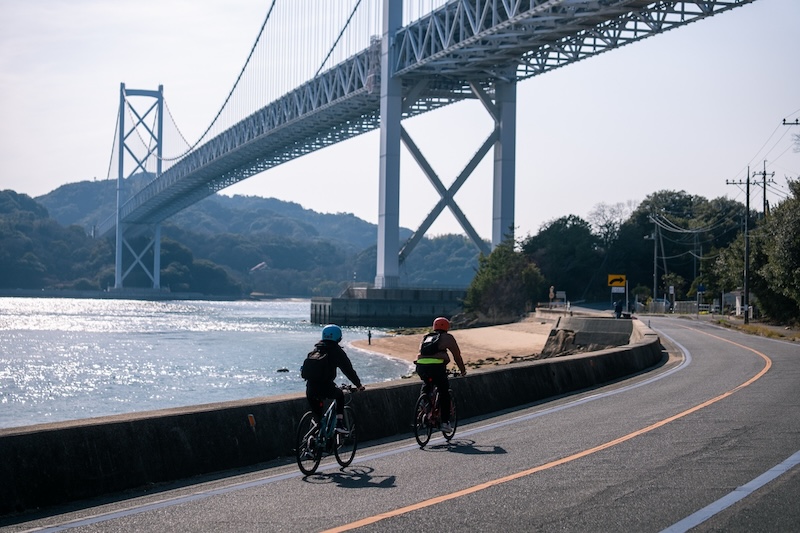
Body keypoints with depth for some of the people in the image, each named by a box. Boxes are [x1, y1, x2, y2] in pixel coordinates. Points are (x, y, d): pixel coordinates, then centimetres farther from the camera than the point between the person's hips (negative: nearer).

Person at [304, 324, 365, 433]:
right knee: (340, 395, 26)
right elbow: (348, 370, 3)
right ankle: (339, 424, 17)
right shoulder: (336, 350, 0)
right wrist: (359, 385, 14)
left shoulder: (316, 349, 17)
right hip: (325, 387, -4)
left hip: (310, 388, 4)